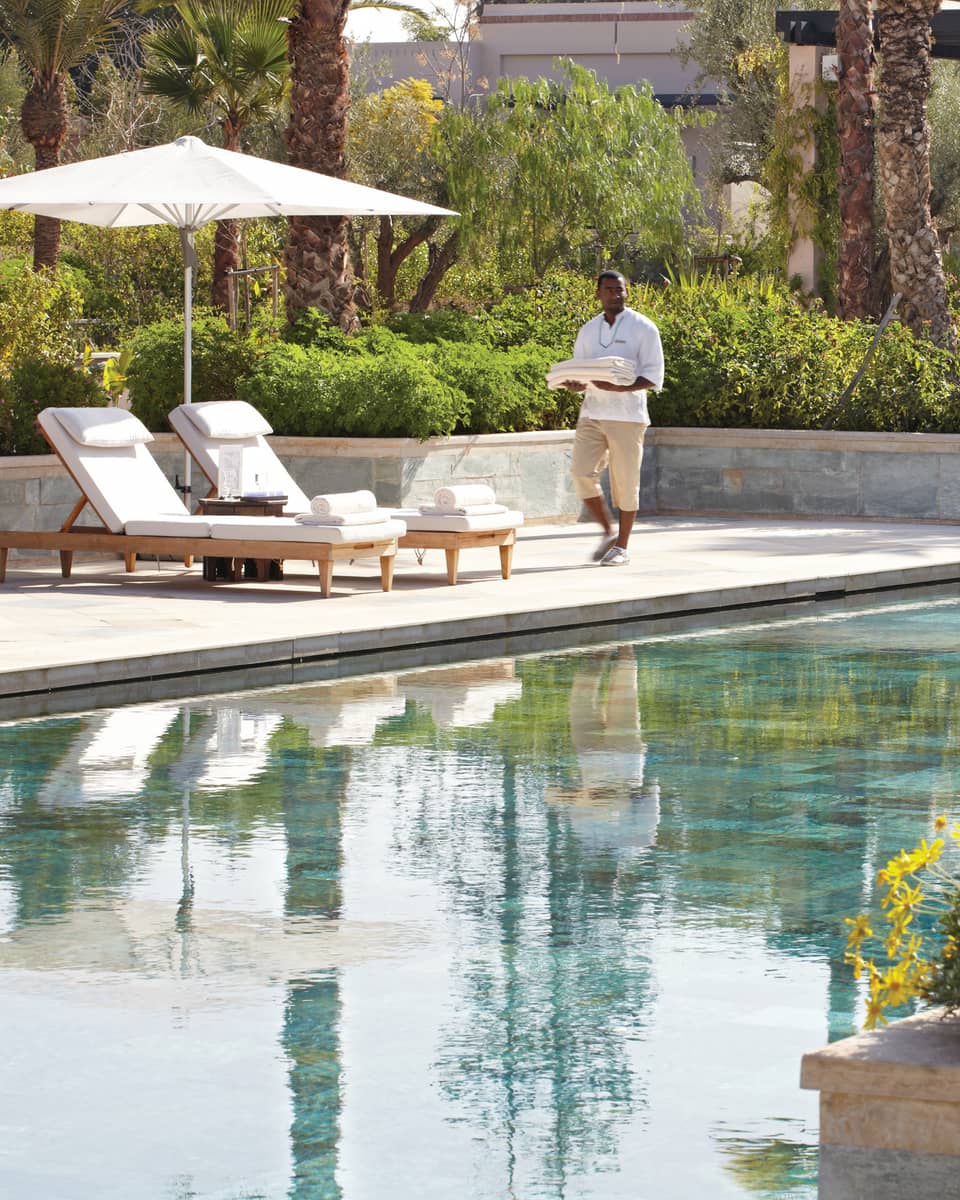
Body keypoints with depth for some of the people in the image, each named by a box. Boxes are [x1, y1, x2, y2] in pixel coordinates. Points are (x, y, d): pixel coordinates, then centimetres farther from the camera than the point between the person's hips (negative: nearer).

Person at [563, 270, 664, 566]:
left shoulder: (642, 328, -2)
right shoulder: (588, 330, 13)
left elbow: (653, 376, -7)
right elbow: (579, 371, 20)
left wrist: (618, 387, -21)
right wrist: (576, 384, -5)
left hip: (627, 416, -4)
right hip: (592, 413, 4)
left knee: (625, 482, -1)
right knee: (582, 472, -8)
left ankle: (621, 547, 9)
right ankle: (608, 531, 11)